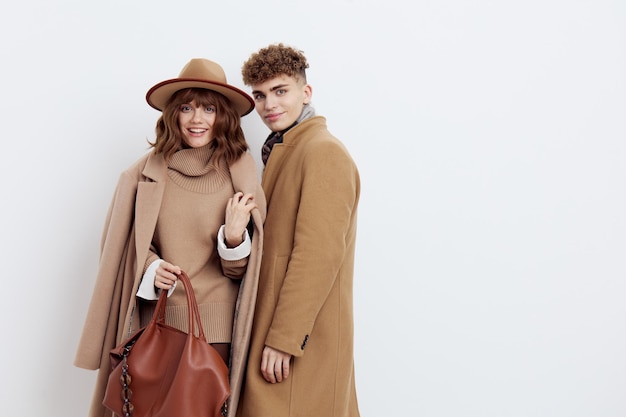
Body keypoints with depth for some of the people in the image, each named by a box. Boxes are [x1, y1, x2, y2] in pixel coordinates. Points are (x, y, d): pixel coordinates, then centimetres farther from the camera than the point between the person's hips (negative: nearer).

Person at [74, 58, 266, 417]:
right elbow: (125, 247, 7)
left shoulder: (240, 173, 0)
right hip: (155, 323, 0)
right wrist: (151, 268, -12)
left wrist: (234, 236, -17)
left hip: (216, 328, 0)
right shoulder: (146, 173, -3)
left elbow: (239, 271, 2)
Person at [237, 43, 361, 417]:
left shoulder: (323, 151, -14)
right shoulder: (282, 151, 16)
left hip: (303, 338, -9)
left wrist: (284, 339, -20)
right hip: (277, 328, 9)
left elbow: (318, 255, -21)